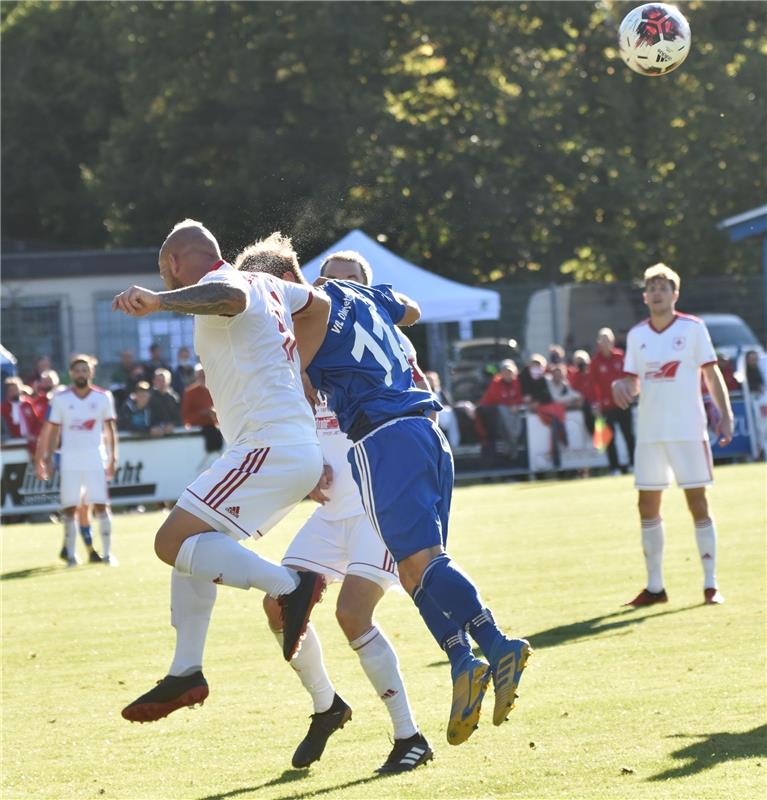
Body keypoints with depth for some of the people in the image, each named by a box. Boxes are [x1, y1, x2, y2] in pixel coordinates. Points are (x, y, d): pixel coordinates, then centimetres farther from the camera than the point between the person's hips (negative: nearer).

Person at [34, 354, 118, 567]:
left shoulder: (103, 397, 1)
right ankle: (71, 554, 6)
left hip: (95, 458, 0)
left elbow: (110, 429, 7)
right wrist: (47, 459, 2)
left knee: (101, 505, -4)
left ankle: (107, 552, 1)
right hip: (70, 459, 0)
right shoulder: (60, 399, 0)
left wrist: (112, 458, 4)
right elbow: (53, 431, 5)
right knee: (69, 507, 0)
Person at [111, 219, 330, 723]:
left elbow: (230, 296, -35)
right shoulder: (266, 285, 20)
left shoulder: (221, 281, -8)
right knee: (192, 541, 18)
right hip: (298, 449, 10)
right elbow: (323, 307, 37)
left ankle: (290, 585, -18)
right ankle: (185, 673, 20)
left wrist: (160, 301, -50)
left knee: (174, 542, -15)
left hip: (272, 447, -10)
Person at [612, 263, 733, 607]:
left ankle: (710, 584, 2)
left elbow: (711, 373, -1)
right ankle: (655, 586, 13)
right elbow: (633, 382, 12)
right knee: (648, 508, 4)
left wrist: (725, 414, -9)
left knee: (698, 504, -4)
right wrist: (622, 387, -11)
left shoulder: (693, 328, -2)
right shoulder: (636, 335, 8)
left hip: (688, 430, -4)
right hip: (649, 433, 4)